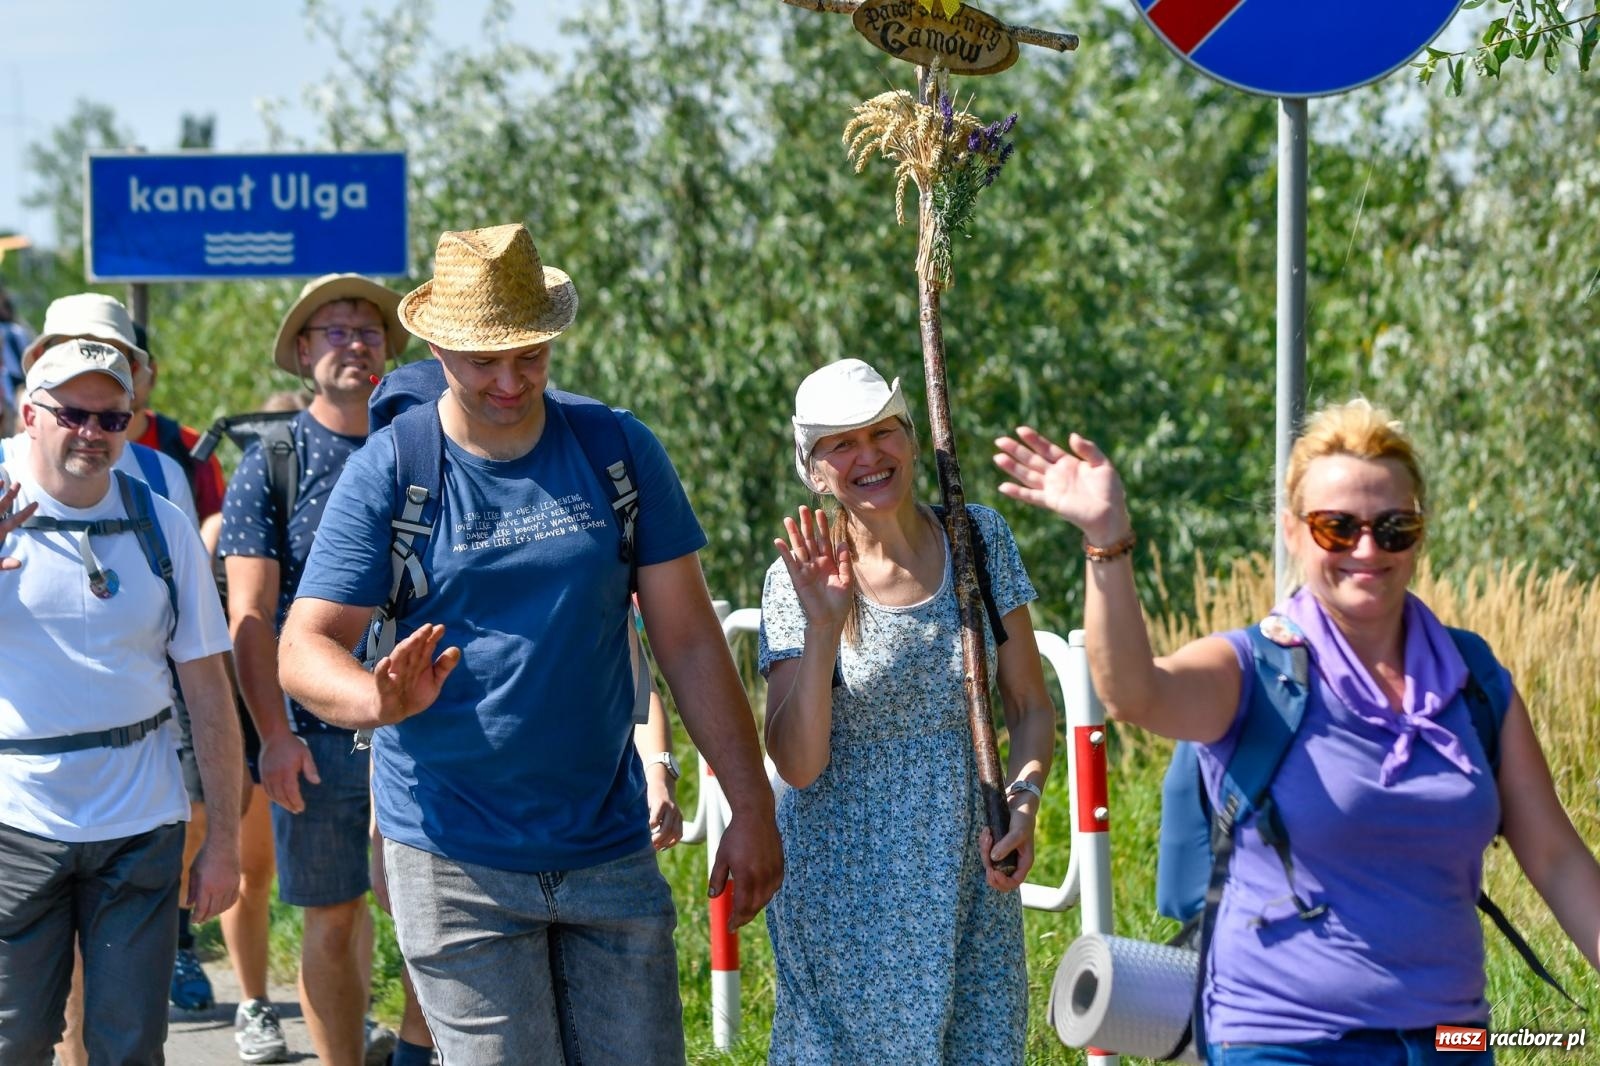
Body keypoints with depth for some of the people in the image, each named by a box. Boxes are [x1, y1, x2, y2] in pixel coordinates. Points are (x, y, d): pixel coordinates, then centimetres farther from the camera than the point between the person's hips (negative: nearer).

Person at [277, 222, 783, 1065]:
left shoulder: (621, 452, 2)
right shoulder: (385, 473, -4)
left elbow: (687, 639, 5)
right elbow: (304, 647, -8)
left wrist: (752, 807, 2)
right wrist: (380, 700, -31)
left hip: (608, 846, 3)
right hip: (455, 858, -2)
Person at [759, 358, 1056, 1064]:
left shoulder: (981, 539, -1)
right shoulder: (798, 582, -8)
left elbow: (1029, 706, 6)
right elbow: (797, 765, -14)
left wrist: (1024, 801, -12)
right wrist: (823, 625, -24)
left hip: (967, 873, 2)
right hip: (845, 890, -2)